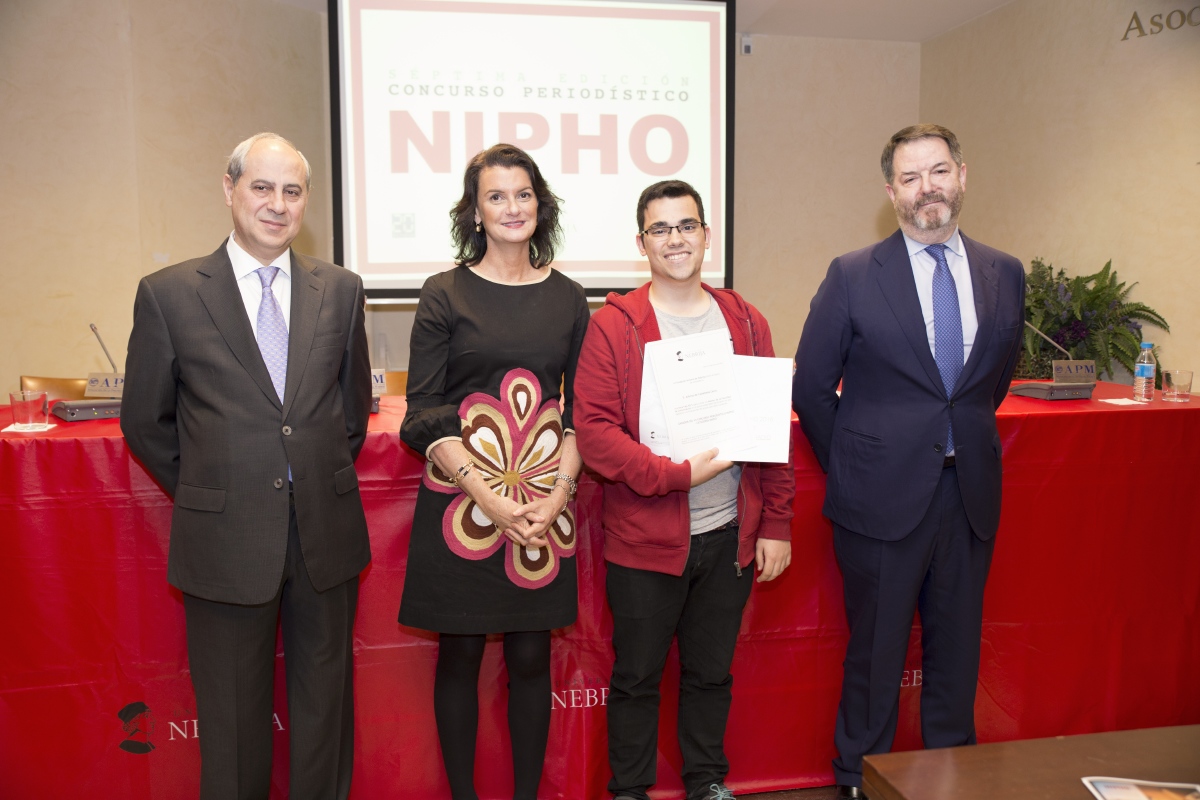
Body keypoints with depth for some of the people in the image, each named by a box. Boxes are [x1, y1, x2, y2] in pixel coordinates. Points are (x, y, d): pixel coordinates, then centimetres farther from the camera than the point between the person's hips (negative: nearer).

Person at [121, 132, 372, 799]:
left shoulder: (340, 289, 3)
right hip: (226, 539, -2)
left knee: (325, 706, 17)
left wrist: (324, 479, 10)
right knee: (233, 721, 14)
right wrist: (207, 494, 4)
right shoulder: (168, 293, -4)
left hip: (326, 534, 2)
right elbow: (145, 422, 3)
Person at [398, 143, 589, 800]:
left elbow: (581, 409, 8)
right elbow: (424, 413, -4)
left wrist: (557, 495, -6)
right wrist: (490, 498, -14)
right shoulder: (445, 294, 0)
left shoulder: (568, 298, 8)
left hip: (544, 505, 2)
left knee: (531, 657, 9)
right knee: (460, 654, 8)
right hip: (462, 496, -2)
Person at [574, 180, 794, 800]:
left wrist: (776, 524, 4)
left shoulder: (746, 322, 6)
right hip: (644, 538, -3)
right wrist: (677, 474, -20)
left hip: (730, 535, 3)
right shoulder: (612, 326, -5)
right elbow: (594, 430, -12)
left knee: (711, 672, 18)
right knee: (636, 676, 11)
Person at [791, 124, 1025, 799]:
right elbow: (811, 389, -3)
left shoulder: (1005, 274, 5)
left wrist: (965, 441, 12)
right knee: (875, 654, 10)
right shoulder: (853, 276, -7)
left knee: (957, 649, 17)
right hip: (884, 496, -3)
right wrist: (852, 467, 1)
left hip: (971, 495, 4)